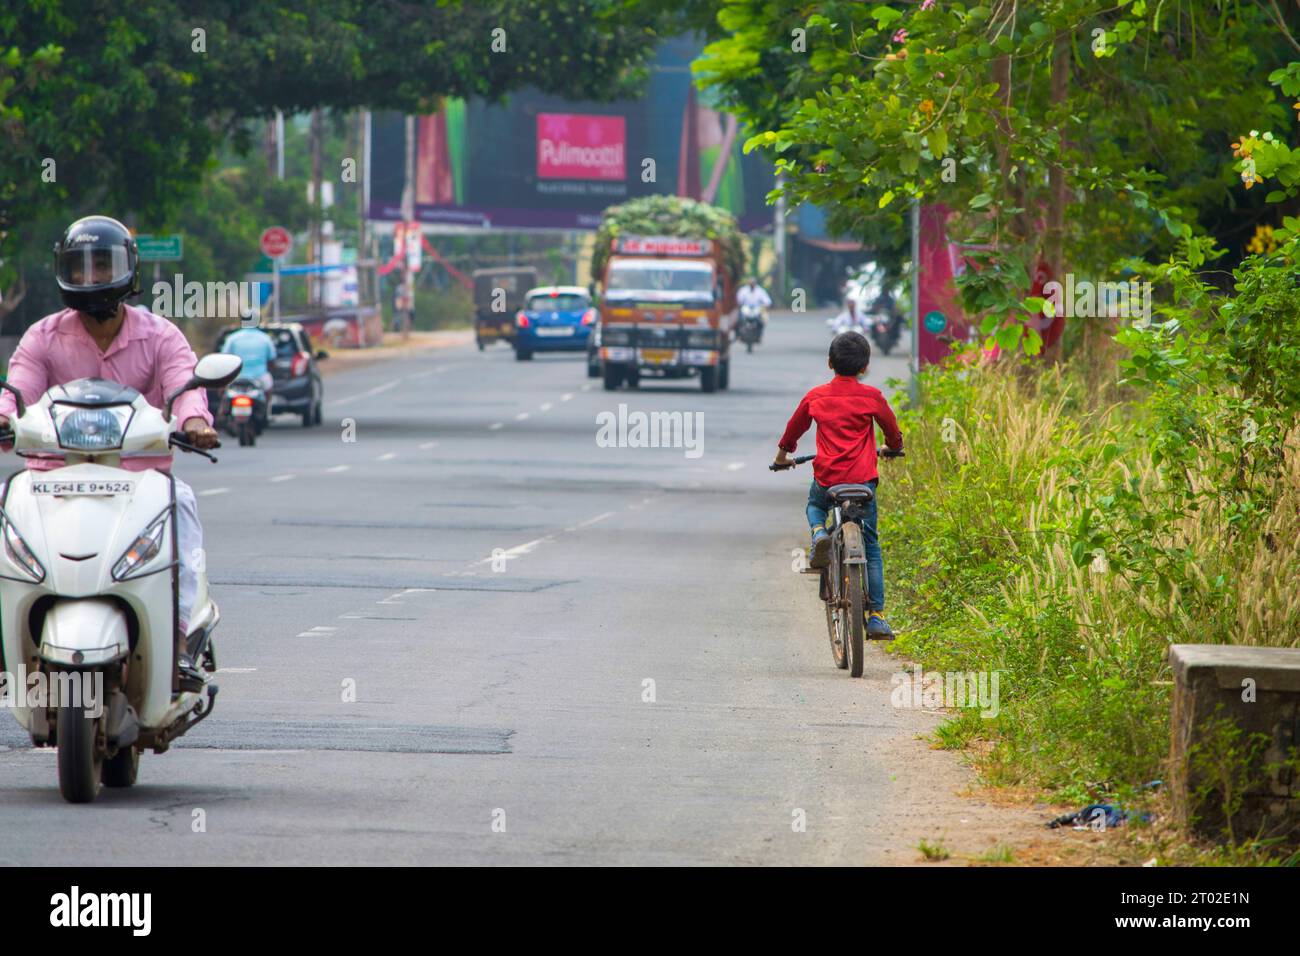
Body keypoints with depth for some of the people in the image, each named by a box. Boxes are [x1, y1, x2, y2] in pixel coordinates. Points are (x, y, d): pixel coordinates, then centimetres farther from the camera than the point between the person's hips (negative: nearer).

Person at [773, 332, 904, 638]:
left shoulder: (816, 396, 5)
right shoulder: (872, 397, 1)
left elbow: (795, 426, 21)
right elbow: (891, 427, 16)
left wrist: (783, 452, 42)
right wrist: (894, 446, 40)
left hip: (826, 477, 1)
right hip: (863, 480, -1)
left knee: (815, 505, 36)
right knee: (871, 546, 10)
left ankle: (818, 534, 1)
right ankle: (876, 615, 5)